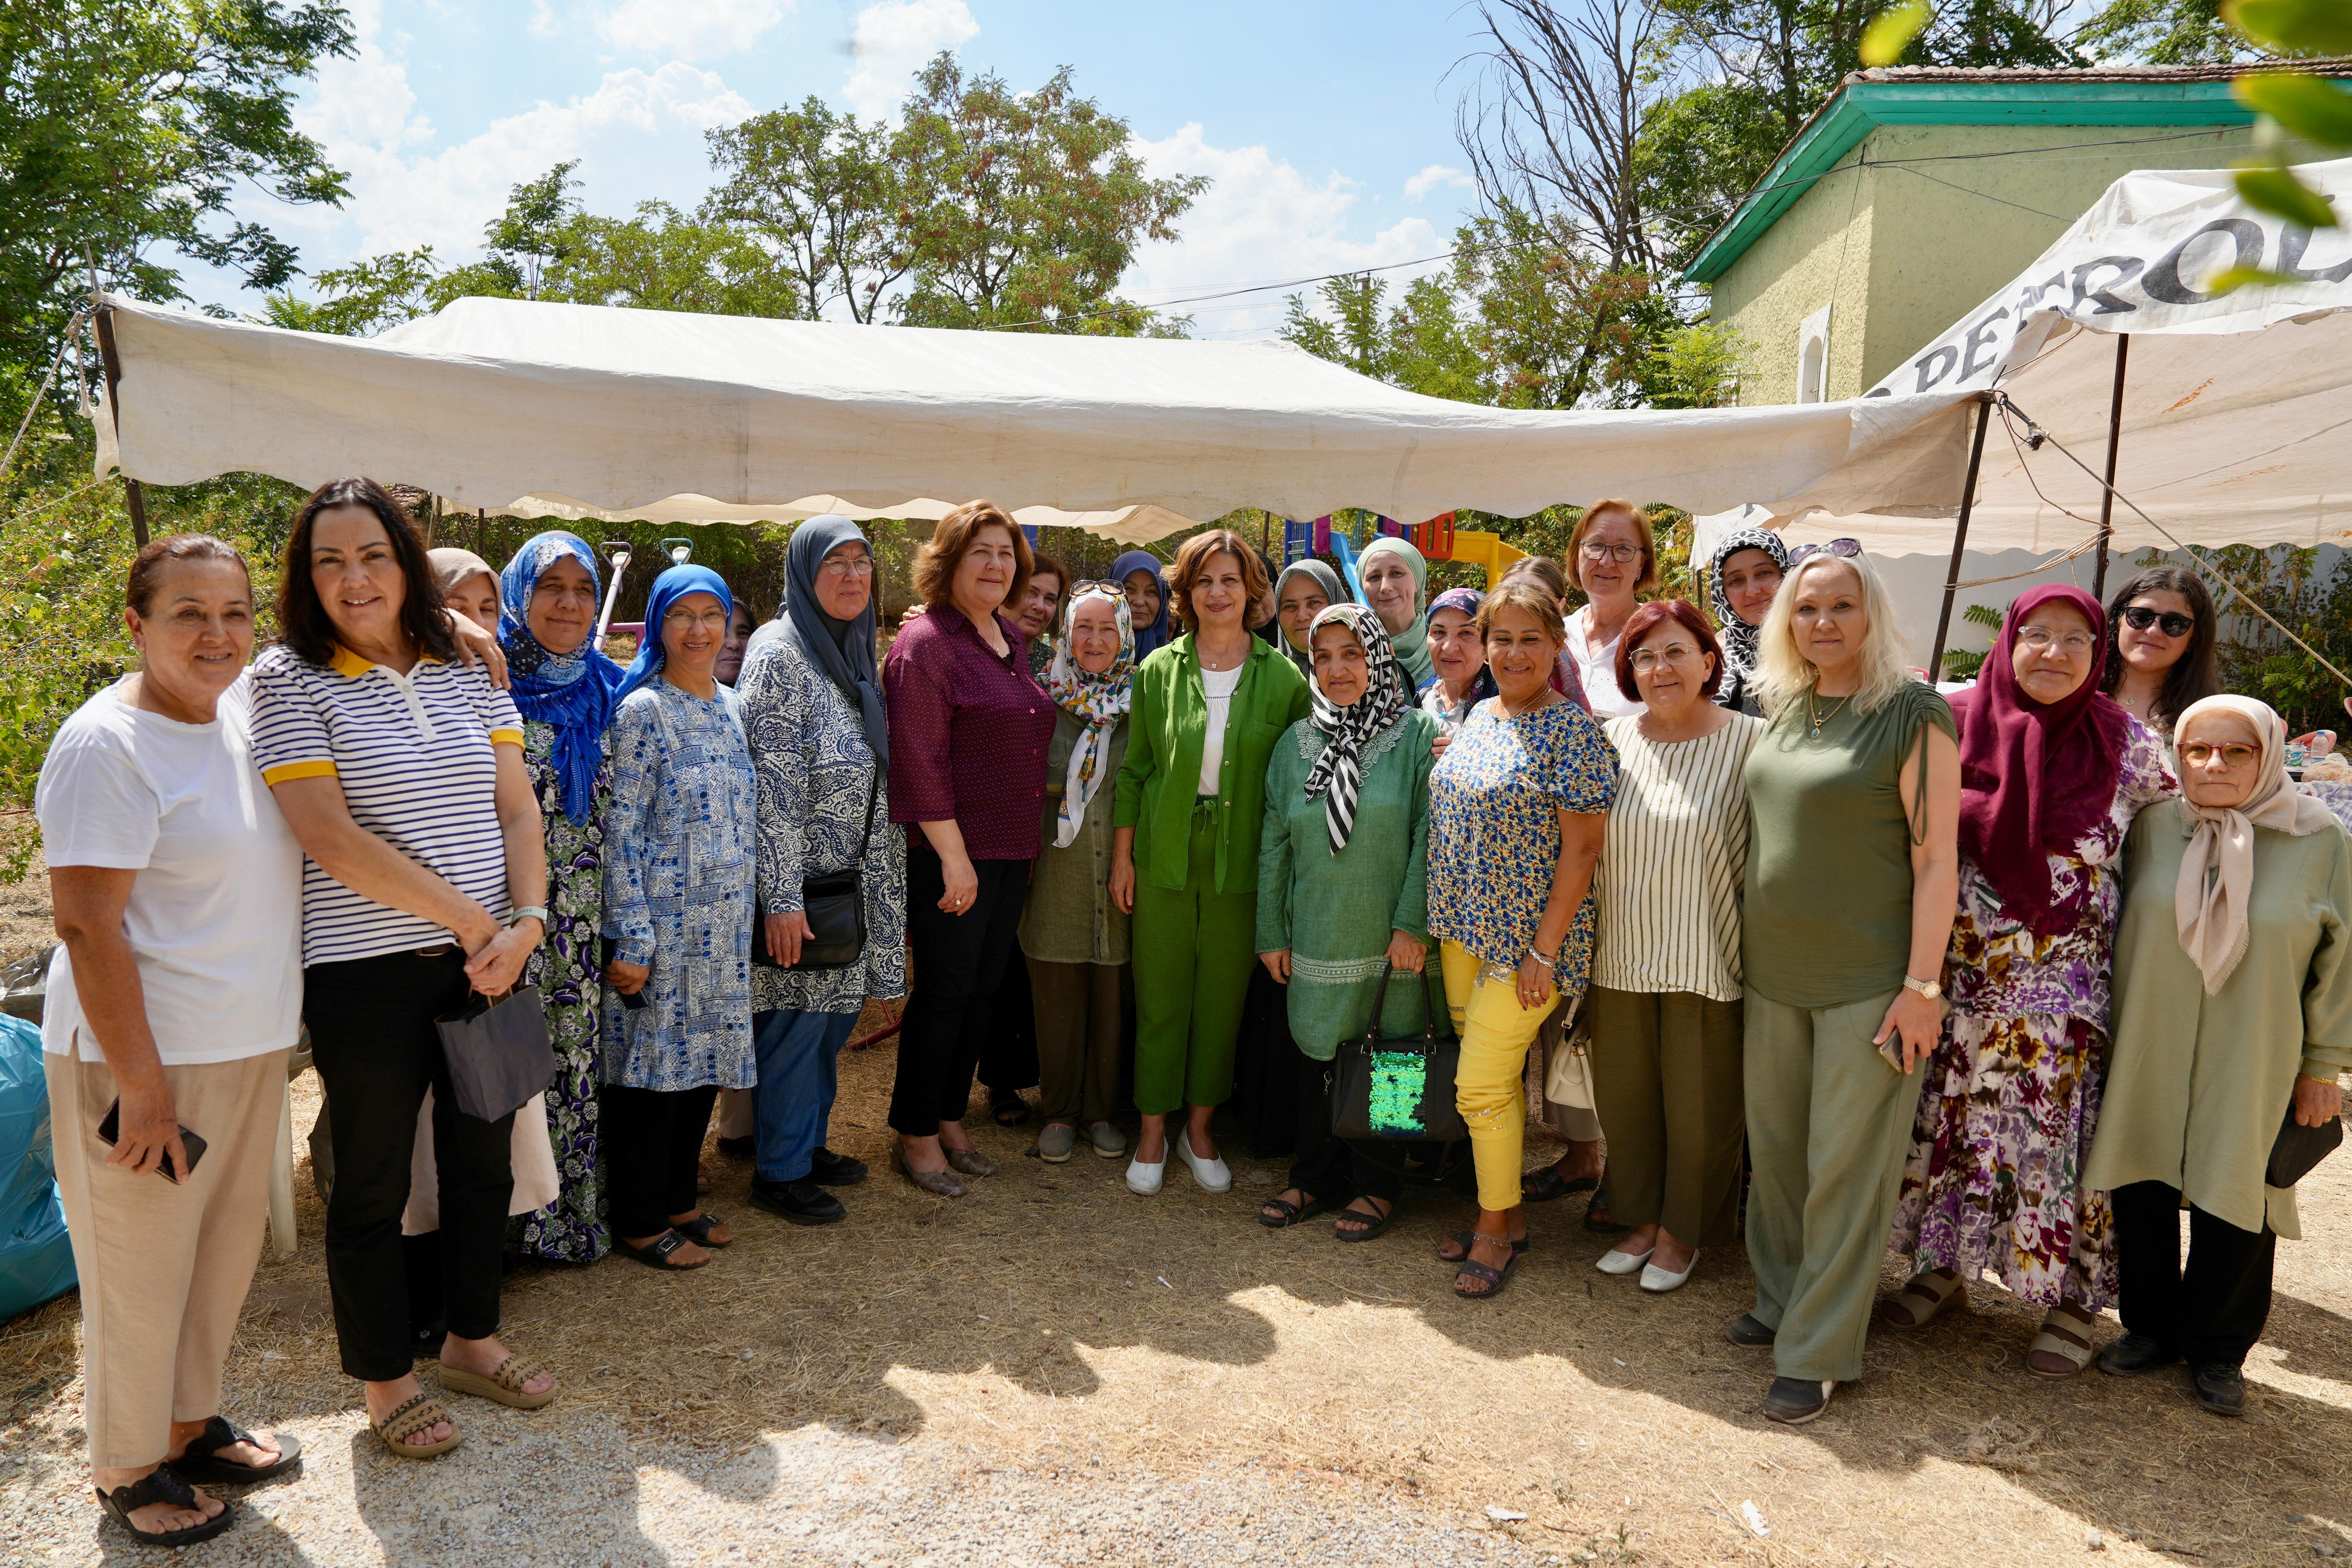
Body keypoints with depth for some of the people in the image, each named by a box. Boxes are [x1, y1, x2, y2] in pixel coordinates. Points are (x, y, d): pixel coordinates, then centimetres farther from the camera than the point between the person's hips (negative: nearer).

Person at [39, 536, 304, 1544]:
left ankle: (191, 1424, 39)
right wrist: (141, 1085, -21)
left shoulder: (244, 706, 3)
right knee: (143, 1269, 8)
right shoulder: (106, 744, -18)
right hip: (145, 1053, -7)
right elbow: (87, 927, -20)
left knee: (227, 1247, 19)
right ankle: (128, 1470, 28)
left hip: (249, 1044, 7)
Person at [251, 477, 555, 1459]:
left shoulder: (463, 672, 7)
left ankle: (471, 1339, 36)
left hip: (487, 964, 5)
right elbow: (330, 838, -16)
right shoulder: (287, 680, -7)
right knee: (372, 1183, 9)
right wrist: (470, 922, -15)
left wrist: (525, 920, -10)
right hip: (366, 973, -5)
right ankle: (384, 1380, 27)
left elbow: (517, 807, 6)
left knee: (482, 1161, 16)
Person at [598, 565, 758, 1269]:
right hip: (660, 923, -7)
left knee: (703, 1058, 13)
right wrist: (630, 939, -17)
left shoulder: (730, 708, 11)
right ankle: (640, 1222, 15)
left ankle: (678, 1200, 28)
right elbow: (620, 831, -13)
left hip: (723, 926, 7)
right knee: (650, 1061, 2)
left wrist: (748, 914, 15)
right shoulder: (642, 710, -10)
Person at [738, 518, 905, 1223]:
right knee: (796, 1023, 0)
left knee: (835, 1017, 15)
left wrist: (888, 876, 18)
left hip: (854, 880, 8)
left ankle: (809, 1143, 31)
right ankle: (779, 1172, 15)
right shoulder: (780, 658, -14)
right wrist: (782, 897, -21)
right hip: (799, 881, -8)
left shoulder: (857, 655, 12)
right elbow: (775, 786, -18)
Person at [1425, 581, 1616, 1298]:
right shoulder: (1479, 717, 9)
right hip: (1463, 929, 7)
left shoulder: (1572, 730, -13)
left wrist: (1544, 950, -17)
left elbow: (1582, 847, -15)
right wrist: (1440, 920, 13)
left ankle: (1495, 1227, 14)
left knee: (1481, 1084, -4)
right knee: (1493, 1079, 15)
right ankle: (1505, 1210, 29)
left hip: (1525, 938, -7)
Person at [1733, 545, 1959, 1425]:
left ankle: (1818, 1352, 12)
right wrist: (1746, 957, 16)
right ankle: (1781, 1300, 33)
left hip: (1869, 982, -6)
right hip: (1774, 974, 6)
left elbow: (1937, 857, -12)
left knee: (1846, 1168, 1)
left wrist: (1922, 986, -15)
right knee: (1774, 1148, 15)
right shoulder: (1782, 712, 8)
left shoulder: (1913, 715, -10)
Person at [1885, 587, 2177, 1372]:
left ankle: (2073, 1296, 23)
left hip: (2065, 996, -1)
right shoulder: (1954, 725, -2)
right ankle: (1943, 1260, 32)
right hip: (1955, 981, 2)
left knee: (2062, 1136, 5)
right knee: (1946, 1122, 12)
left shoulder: (2129, 746, -3)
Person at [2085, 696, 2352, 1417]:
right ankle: (2150, 1327, 28)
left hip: (2252, 1066, -1)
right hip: (2146, 1056, 2)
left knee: (2235, 1204, 6)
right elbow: (2112, 933, 10)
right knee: (2142, 1192, 8)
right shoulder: (2150, 828, -1)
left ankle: (2217, 1350, 25)